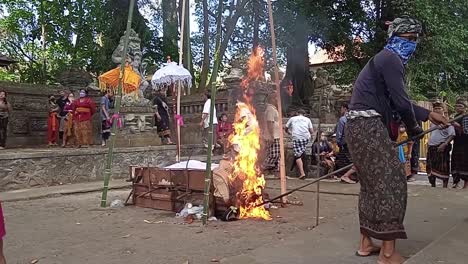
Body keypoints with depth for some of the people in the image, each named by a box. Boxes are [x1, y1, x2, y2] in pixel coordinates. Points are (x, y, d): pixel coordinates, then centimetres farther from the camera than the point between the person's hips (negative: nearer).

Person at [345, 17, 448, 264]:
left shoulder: (385, 60, 24)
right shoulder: (390, 58, -8)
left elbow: (395, 102, 30)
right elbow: (401, 101, -14)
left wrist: (429, 114, 34)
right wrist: (413, 127, 4)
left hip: (361, 127, 10)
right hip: (368, 126, -10)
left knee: (372, 185, 15)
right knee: (391, 183, -6)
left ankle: (365, 243, 22)